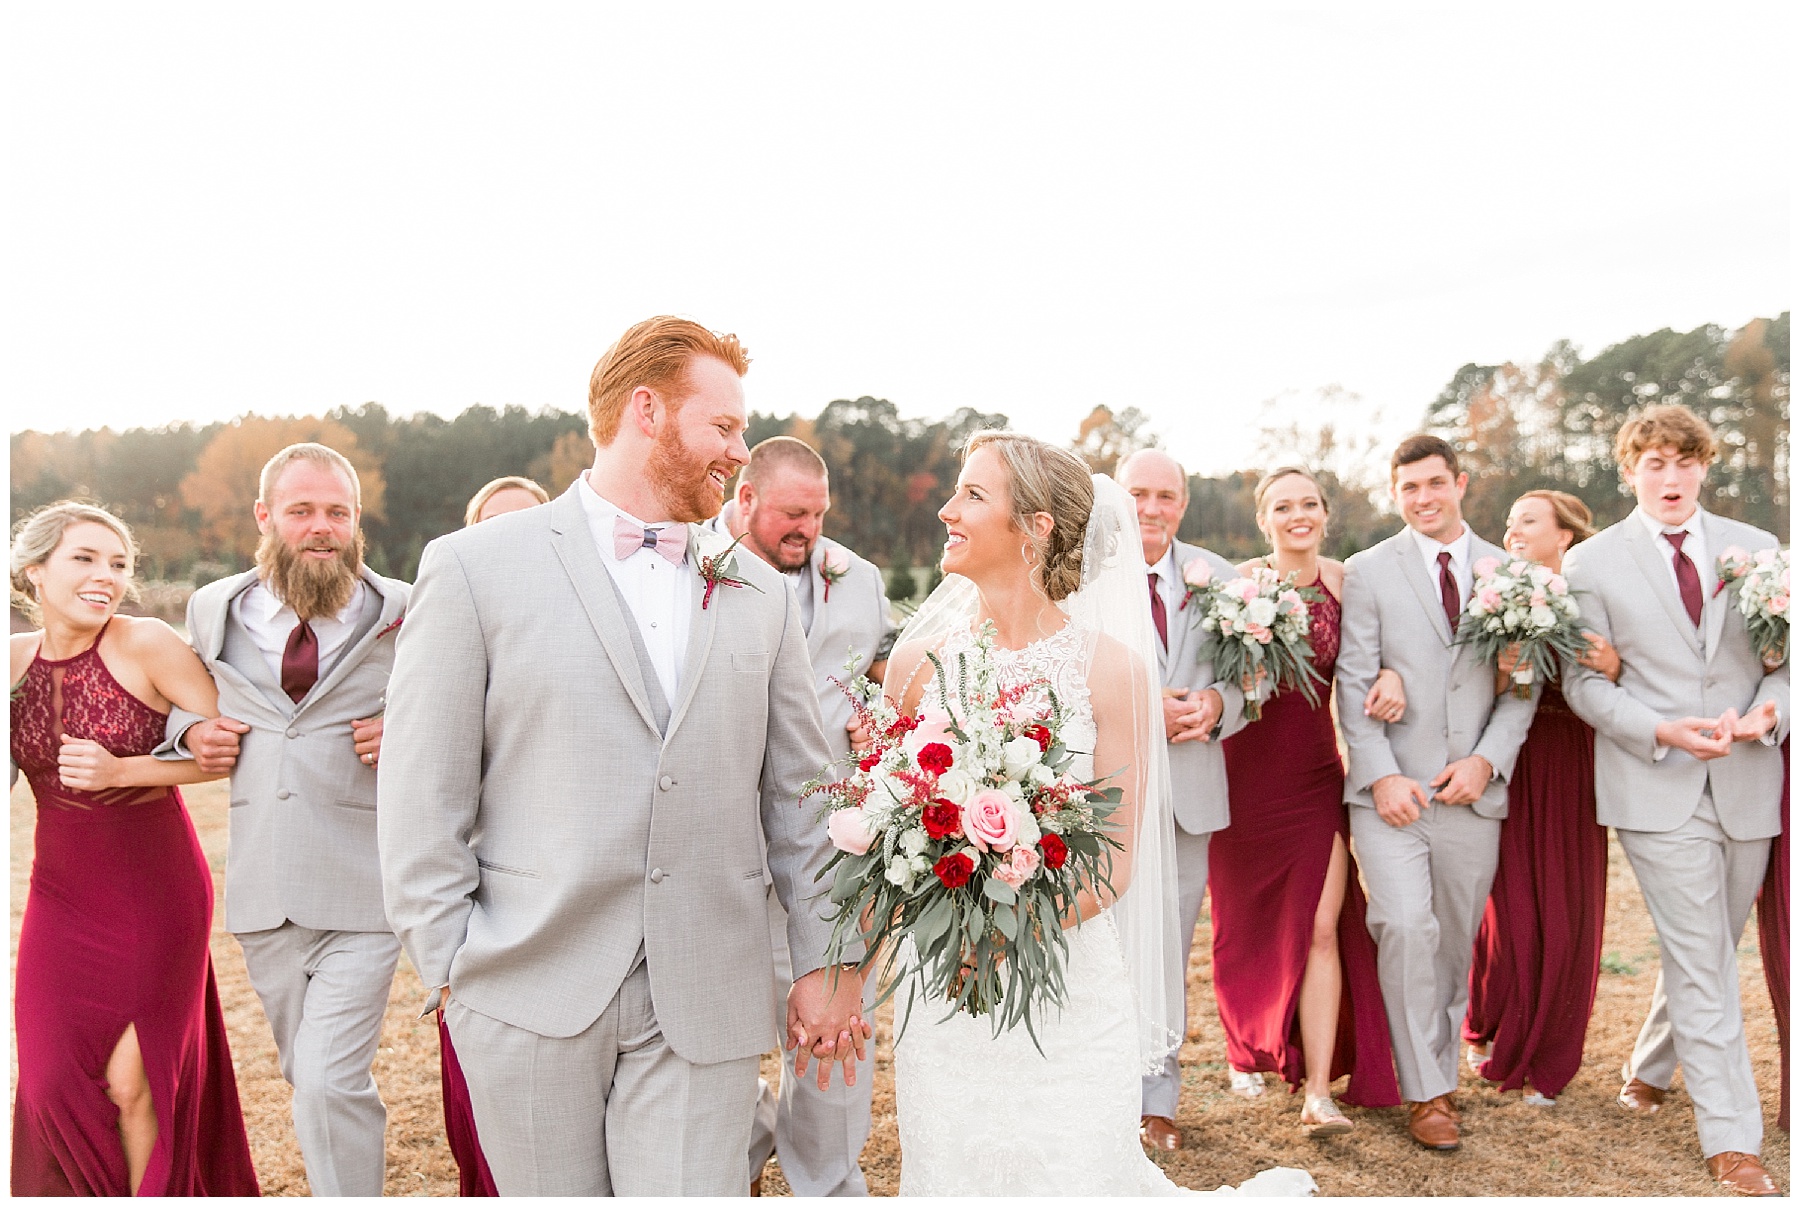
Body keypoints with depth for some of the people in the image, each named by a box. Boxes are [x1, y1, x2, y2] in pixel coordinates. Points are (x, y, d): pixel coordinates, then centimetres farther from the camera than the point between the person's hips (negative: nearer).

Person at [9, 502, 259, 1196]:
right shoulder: (15, 658, -1)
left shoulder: (146, 644, -14)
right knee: (54, 1082, 5)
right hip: (63, 897, 4)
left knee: (131, 1084, 1)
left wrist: (120, 771, -19)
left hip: (157, 896, -4)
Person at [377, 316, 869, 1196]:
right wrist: (452, 967, -4)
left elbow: (797, 790, 10)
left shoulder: (759, 594, 9)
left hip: (705, 1007, 2)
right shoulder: (475, 569, -3)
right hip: (531, 993, -2)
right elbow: (421, 796, -3)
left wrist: (825, 960, 7)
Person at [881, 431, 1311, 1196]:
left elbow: (1116, 861, -6)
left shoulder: (1111, 665, -8)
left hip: (1067, 983, -3)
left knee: (1073, 1173, 7)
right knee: (949, 1172, 14)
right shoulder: (919, 660, 0)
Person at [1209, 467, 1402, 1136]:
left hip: (1320, 772, 1)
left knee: (1321, 928, -5)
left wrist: (1390, 673, -12)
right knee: (1252, 925, 15)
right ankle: (1251, 1048, 39)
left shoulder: (1344, 580, -1)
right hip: (1251, 769, -1)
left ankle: (1319, 1089, 2)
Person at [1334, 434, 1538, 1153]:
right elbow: (1354, 683, -2)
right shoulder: (1368, 571, 3)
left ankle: (1435, 1064, 29)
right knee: (1406, 927, -14)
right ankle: (1427, 1092, -1)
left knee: (1454, 942, 9)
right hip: (1391, 789, -2)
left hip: (1474, 792, 3)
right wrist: (1381, 775, -12)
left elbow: (1522, 685, 7)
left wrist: (1486, 761, -8)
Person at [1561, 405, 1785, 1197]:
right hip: (1656, 788, -4)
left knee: (1710, 952, 15)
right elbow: (1583, 683, -2)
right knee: (1702, 962, -4)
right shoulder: (1593, 563, 0)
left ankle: (1649, 1070, 38)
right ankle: (1732, 1140, 5)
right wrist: (1662, 732, -16)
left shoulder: (1756, 549, 8)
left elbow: (1783, 657, 8)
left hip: (1747, 783, 4)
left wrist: (1768, 711, -13)